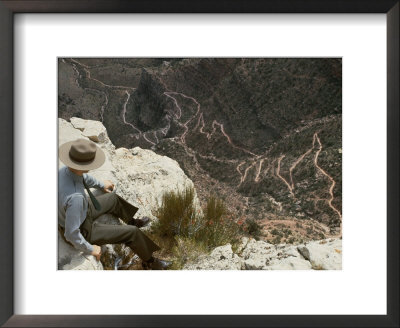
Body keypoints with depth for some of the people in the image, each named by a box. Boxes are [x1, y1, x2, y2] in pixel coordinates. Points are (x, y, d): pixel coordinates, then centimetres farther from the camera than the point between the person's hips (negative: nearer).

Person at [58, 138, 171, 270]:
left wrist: (101, 185, 24)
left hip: (67, 216, 8)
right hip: (81, 231, -8)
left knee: (113, 199, 22)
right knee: (132, 232, -4)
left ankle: (132, 221, 53)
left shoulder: (65, 170, -19)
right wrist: (90, 249, -18)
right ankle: (150, 261, 26)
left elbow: (82, 177, 6)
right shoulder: (75, 197, -47)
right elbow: (71, 234, -37)